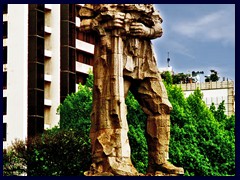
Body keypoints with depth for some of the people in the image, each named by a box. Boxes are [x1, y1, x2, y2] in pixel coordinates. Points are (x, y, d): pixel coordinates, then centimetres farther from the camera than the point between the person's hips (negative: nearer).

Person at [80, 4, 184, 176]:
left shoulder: (148, 4, 21)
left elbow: (158, 26, 21)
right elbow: (84, 23, 8)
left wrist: (147, 30, -2)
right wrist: (104, 22, -11)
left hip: (144, 59, 5)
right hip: (113, 54, -4)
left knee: (160, 105, -1)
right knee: (111, 107, -10)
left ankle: (159, 162, 4)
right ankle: (105, 163, -10)